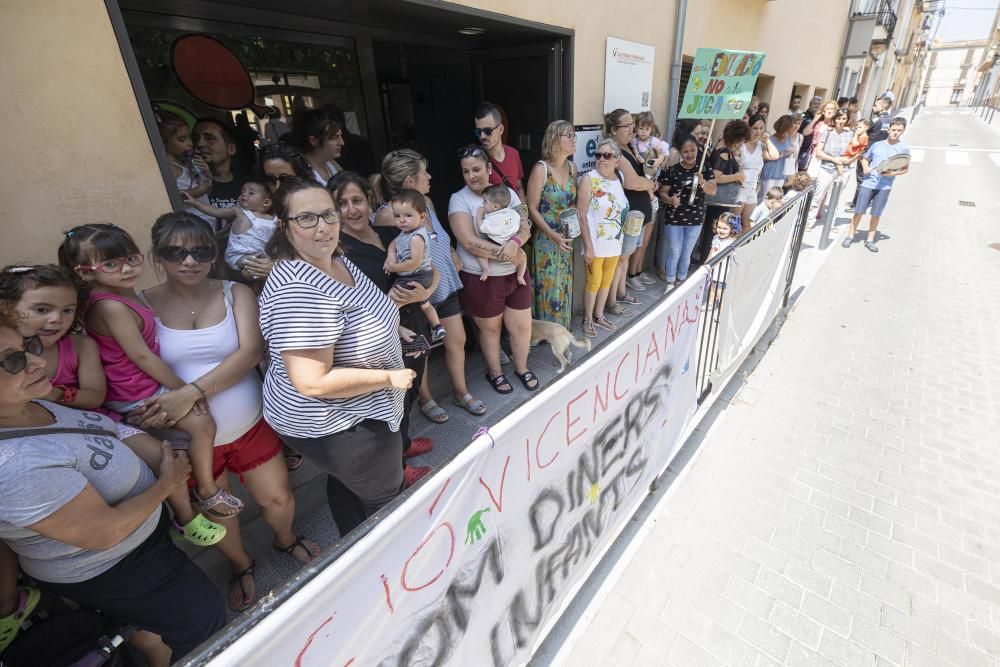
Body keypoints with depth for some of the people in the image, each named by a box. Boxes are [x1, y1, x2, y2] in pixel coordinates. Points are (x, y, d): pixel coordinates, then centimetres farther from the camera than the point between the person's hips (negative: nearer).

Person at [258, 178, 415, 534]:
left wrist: (387, 328, 3)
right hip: (335, 423, -10)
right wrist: (389, 377, -25)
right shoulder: (298, 291, -32)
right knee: (386, 495, 12)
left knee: (345, 483, 30)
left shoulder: (337, 258, -2)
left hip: (343, 414, 10)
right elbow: (313, 382, -33)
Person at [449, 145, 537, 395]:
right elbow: (470, 242, -20)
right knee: (490, 328, 15)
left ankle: (522, 368, 39)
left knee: (522, 326, 12)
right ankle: (494, 372, 38)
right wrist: (504, 252, -21)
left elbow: (525, 227, -2)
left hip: (516, 273, 4)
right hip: (481, 279, -4)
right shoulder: (459, 200, -10)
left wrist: (515, 242, -25)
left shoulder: (508, 193, 4)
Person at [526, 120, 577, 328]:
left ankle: (562, 328, 33)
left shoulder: (572, 167, 4)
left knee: (564, 283, 15)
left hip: (566, 237, 6)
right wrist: (553, 235, -21)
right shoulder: (541, 169, -15)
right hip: (545, 237, -6)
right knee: (548, 284, 4)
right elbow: (532, 208, -14)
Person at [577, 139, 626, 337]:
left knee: (607, 280, 16)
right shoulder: (589, 179, -14)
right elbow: (581, 215, -17)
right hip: (596, 242, -6)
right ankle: (587, 320, 23)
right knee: (594, 282, 5)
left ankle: (599, 316, 34)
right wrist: (588, 246, -20)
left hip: (614, 241, 6)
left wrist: (620, 238, 12)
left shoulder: (620, 178, 3)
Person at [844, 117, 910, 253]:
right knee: (859, 211, -1)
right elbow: (865, 159, 18)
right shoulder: (877, 145, 6)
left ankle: (870, 240, 13)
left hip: (885, 186, 0)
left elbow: (906, 168, 6)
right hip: (868, 183, 0)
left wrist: (892, 173, -13)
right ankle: (850, 236, 11)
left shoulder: (904, 148, 3)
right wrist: (865, 168, -3)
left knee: (876, 214, 4)